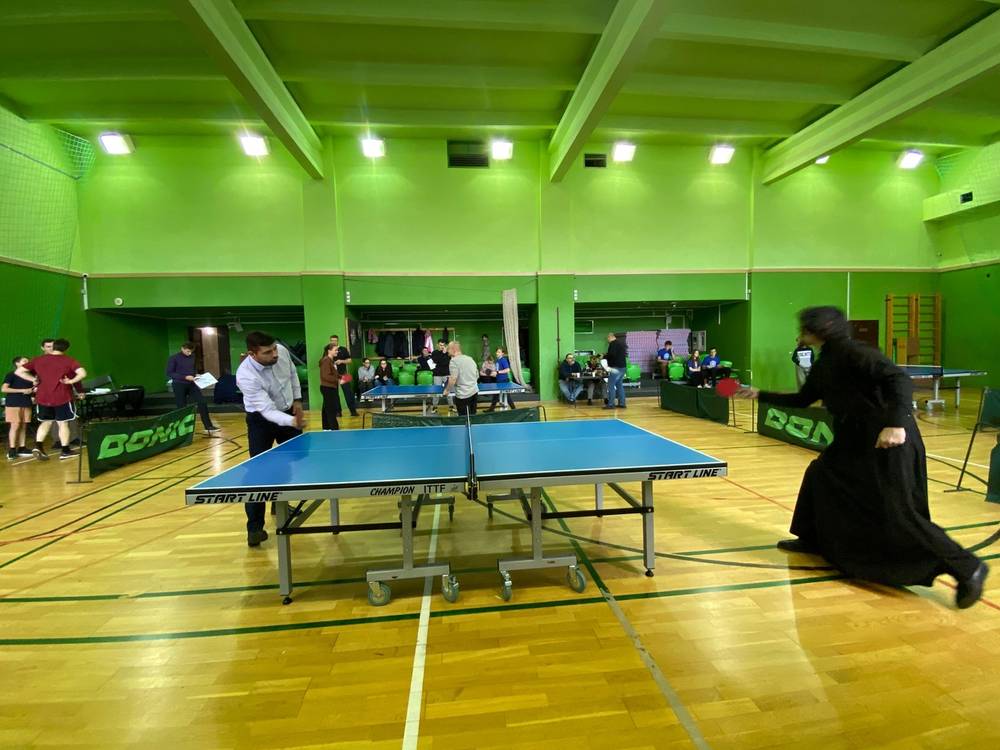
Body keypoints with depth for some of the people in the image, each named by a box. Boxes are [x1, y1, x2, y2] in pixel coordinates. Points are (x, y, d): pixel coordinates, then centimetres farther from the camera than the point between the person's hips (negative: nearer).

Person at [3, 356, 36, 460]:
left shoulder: (29, 376, 14)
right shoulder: (11, 374, -2)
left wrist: (34, 390, 1)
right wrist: (22, 390, -14)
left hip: (26, 403, 5)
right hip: (13, 404, -5)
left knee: (24, 426, 6)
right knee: (15, 426, -8)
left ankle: (22, 448, 10)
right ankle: (11, 450, -3)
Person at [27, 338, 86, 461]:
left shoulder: (38, 360, 6)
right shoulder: (68, 360, -6)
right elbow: (82, 373, -22)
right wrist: (70, 381, -11)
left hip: (43, 397, 4)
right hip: (62, 397, -4)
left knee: (46, 422, 19)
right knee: (63, 423, 5)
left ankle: (38, 446, 4)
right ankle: (65, 450, 10)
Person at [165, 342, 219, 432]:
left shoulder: (192, 357, 8)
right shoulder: (174, 358, -7)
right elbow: (169, 373, -11)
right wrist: (185, 377, -21)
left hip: (192, 384, 4)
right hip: (179, 386, -4)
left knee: (202, 403, -4)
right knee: (182, 408, 3)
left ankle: (208, 426, 0)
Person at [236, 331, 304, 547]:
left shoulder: (282, 351, -19)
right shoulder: (246, 376, -33)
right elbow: (268, 410, -38)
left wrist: (297, 400, 1)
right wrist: (293, 422, -54)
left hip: (289, 412, 6)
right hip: (261, 420, -5)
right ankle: (255, 526, 2)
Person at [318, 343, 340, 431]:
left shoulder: (331, 360, 14)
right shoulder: (326, 361, -17)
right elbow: (325, 376, -23)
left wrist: (341, 377, 8)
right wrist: (338, 380, -23)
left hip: (331, 388, 10)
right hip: (327, 388, -10)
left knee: (327, 409, 15)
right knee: (331, 410, -8)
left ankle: (327, 428, 23)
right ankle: (334, 429, -6)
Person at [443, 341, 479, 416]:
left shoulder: (454, 360, -11)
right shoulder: (470, 359, 11)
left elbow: (453, 379, -20)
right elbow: (477, 375, 19)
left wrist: (447, 390, -7)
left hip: (462, 395, -7)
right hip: (474, 392, 7)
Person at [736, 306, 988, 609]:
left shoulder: (853, 352, -16)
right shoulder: (823, 365, 11)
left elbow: (900, 380, -25)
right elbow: (802, 399, 21)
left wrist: (896, 423, -38)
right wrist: (760, 395, 20)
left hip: (889, 440, -9)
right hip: (855, 439, 9)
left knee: (898, 513, -8)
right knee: (818, 474, 14)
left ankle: (968, 569, 12)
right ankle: (812, 539, 29)